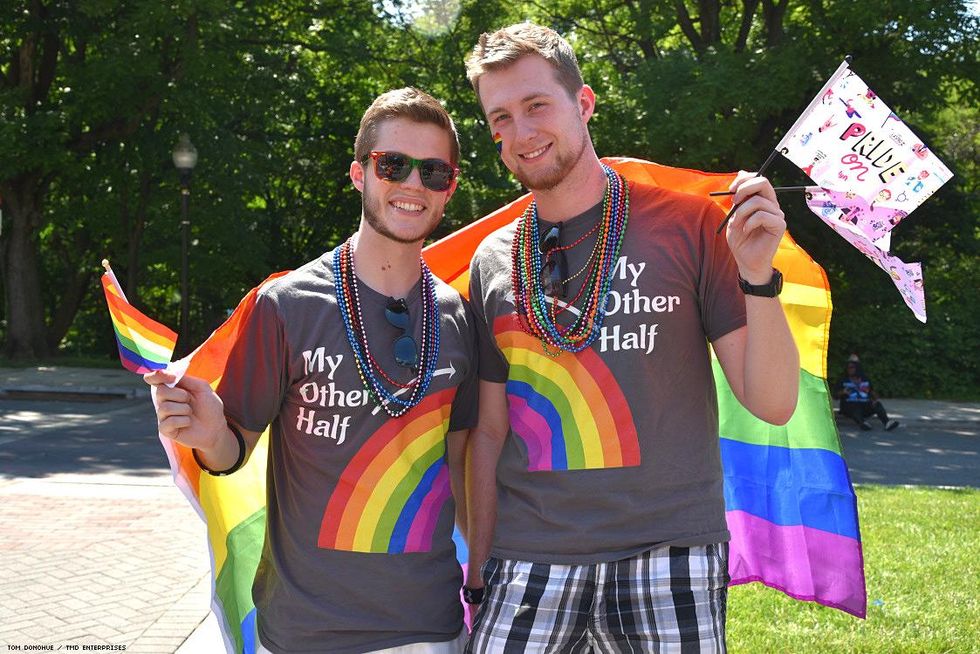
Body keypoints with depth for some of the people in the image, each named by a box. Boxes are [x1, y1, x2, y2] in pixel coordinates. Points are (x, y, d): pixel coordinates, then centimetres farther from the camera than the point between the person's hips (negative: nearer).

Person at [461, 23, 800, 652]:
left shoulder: (686, 223, -1)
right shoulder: (492, 263, 8)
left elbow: (773, 404, -3)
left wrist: (757, 277, -18)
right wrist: (479, 577, 10)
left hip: (670, 556, -2)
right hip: (528, 564, 2)